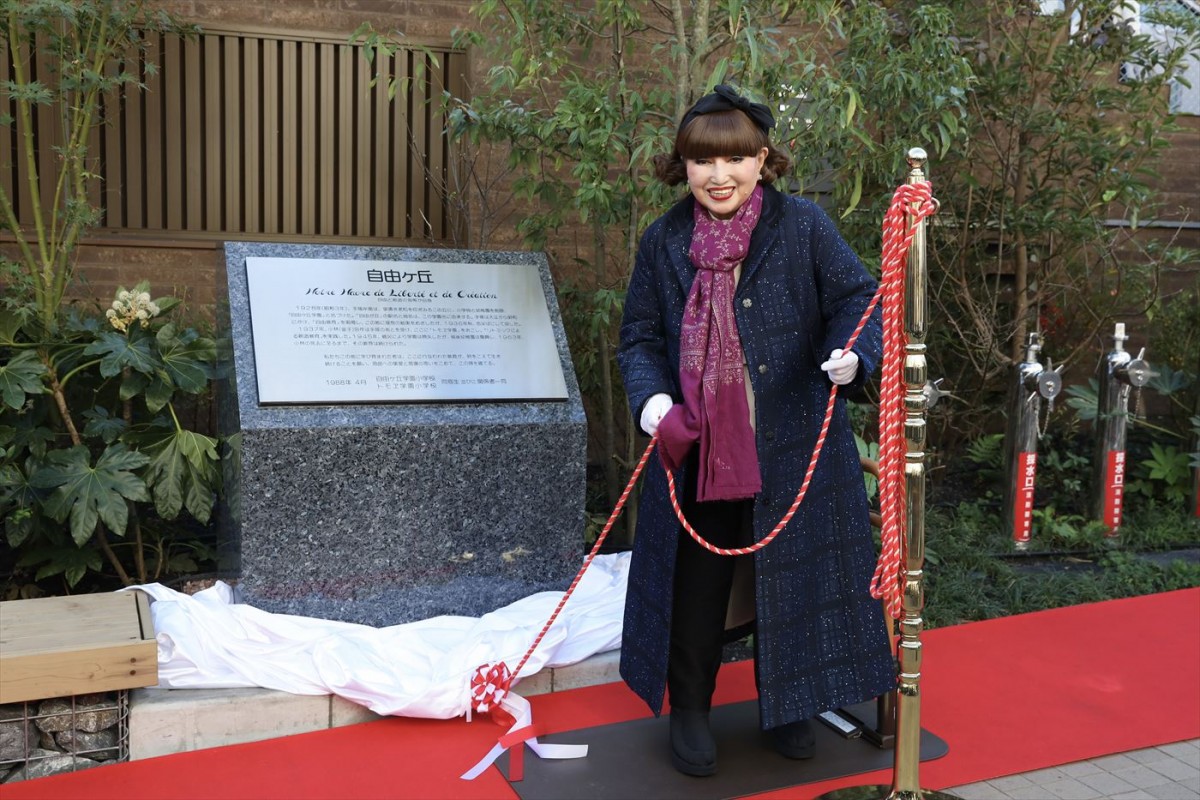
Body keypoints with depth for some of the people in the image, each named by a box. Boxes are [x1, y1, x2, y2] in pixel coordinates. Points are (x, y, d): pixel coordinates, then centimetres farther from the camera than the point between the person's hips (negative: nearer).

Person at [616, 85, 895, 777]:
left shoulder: (804, 226, -4)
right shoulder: (664, 241, 4)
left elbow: (857, 300, -5)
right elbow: (640, 337, 6)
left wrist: (851, 355, -26)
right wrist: (653, 397, -12)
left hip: (791, 451, -1)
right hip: (696, 452, 2)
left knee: (790, 576, 12)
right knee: (695, 581, 10)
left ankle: (785, 703, 35)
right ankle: (689, 708, 30)